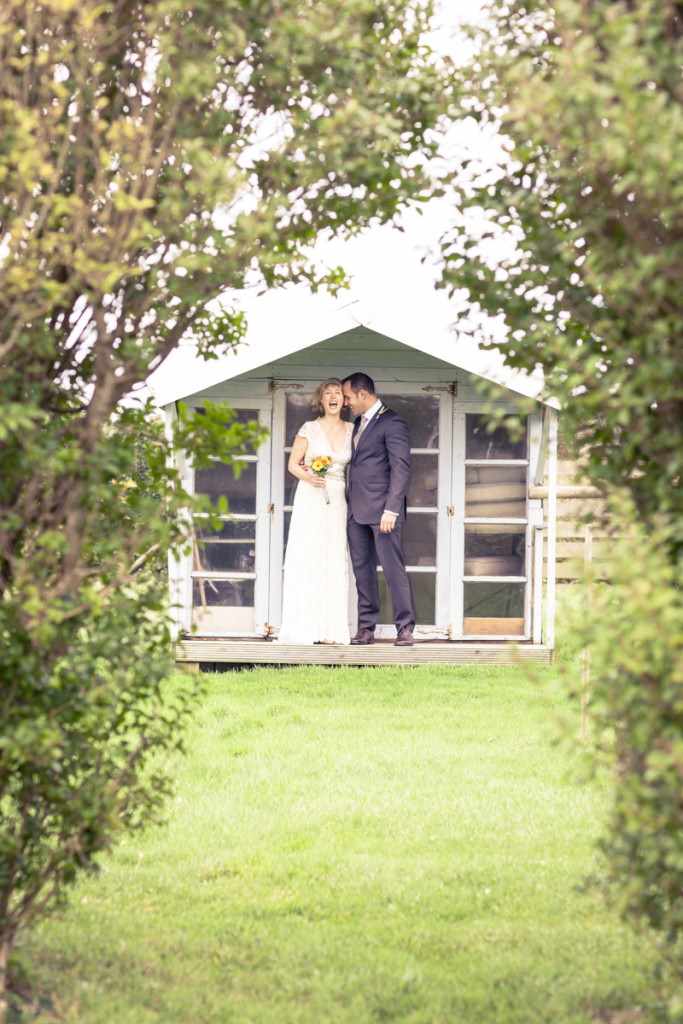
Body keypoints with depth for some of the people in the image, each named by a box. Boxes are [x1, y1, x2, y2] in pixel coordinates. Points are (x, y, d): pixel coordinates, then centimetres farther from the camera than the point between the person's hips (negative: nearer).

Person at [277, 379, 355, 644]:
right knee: (306, 560, -6)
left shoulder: (351, 430, 8)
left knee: (335, 561, -1)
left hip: (337, 501, 3)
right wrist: (308, 476, -16)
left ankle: (331, 629, 1)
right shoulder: (309, 429, 1)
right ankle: (303, 628, -5)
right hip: (310, 499, -3)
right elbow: (292, 464, 3)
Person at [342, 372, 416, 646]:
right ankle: (366, 627, 10)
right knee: (362, 570, 7)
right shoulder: (359, 423, 19)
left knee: (393, 568, -8)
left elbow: (401, 468, -13)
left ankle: (405, 628, -7)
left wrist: (391, 510, -18)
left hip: (381, 510, -8)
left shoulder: (392, 423, -7)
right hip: (356, 510, 8)